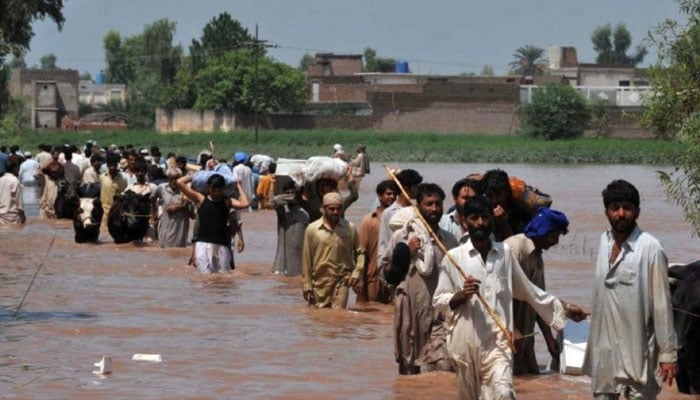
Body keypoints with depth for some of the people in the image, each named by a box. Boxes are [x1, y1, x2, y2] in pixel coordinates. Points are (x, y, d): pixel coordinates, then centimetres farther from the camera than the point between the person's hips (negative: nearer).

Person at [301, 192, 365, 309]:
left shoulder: (350, 228, 4)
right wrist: (307, 287, 1)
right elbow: (306, 260, 3)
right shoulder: (312, 229, 1)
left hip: (342, 281, 0)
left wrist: (356, 272, -3)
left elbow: (360, 252, 13)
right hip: (320, 282, 0)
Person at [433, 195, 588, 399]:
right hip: (465, 341, 0)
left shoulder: (505, 252, 7)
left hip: (498, 340, 0)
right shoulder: (454, 257, 0)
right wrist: (462, 295, -17)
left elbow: (527, 290, 19)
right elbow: (438, 300, 3)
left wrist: (564, 308, 21)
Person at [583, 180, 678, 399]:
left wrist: (668, 353, -12)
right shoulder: (605, 241, 6)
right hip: (604, 349, 7)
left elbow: (662, 304, -12)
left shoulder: (650, 249, -14)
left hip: (637, 350, -7)